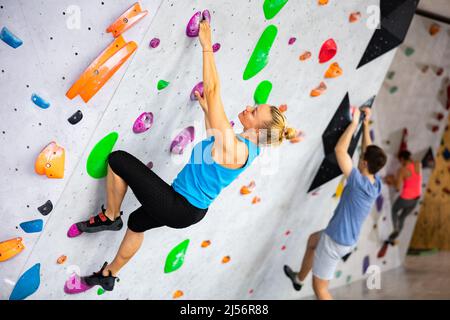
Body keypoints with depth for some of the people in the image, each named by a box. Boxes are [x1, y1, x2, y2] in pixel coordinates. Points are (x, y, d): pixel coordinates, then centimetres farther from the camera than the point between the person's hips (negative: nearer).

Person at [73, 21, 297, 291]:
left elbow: (212, 91, -29)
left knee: (117, 159, -5)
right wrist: (205, 109, 28)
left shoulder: (232, 148, -29)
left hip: (178, 209, -10)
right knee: (138, 222, 34)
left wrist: (207, 46, -23)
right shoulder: (249, 147, -1)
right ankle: (109, 276, 48)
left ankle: (110, 217, 15)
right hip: (192, 210, 10)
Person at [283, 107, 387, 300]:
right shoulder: (376, 183, -6)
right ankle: (299, 278, 52)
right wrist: (366, 124, 7)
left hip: (335, 240, -9)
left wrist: (355, 122, -21)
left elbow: (340, 150, -28)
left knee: (319, 287, 5)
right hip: (349, 240, 9)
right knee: (313, 240, 35)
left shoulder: (359, 182, -28)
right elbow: (369, 152, 7)